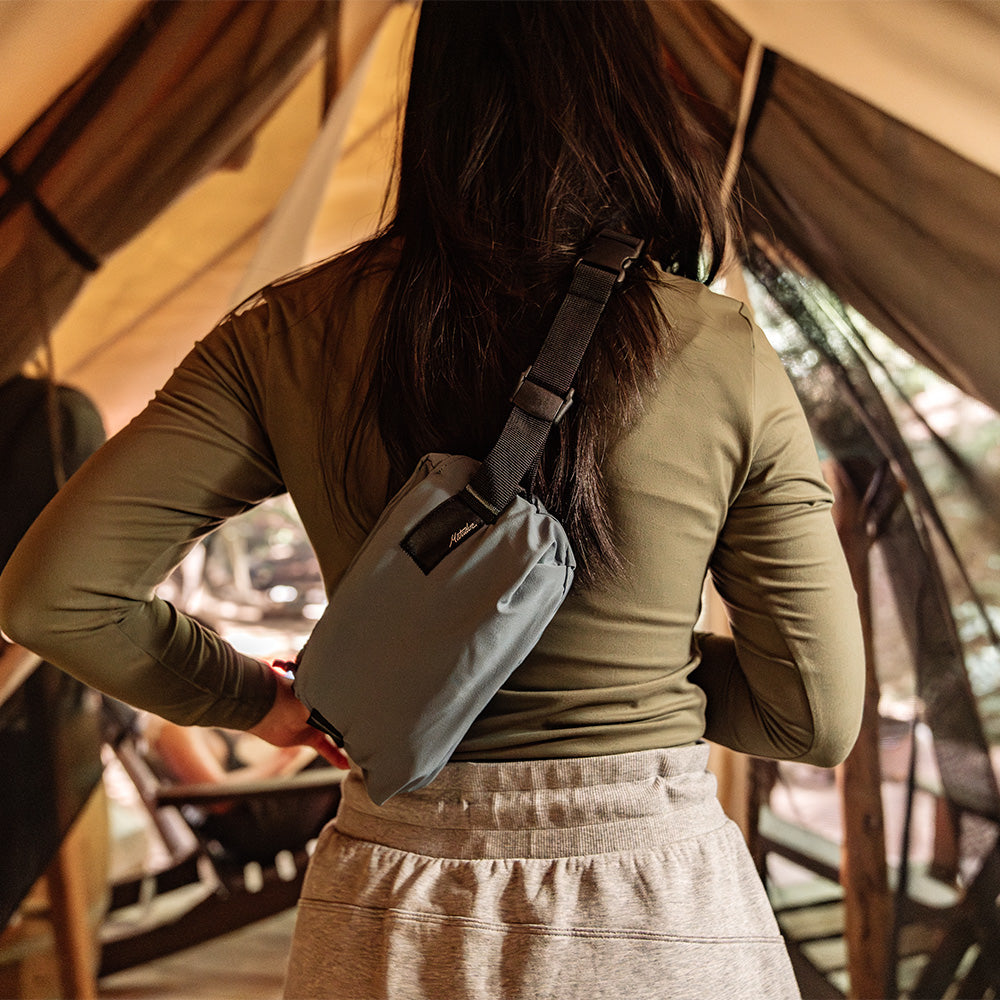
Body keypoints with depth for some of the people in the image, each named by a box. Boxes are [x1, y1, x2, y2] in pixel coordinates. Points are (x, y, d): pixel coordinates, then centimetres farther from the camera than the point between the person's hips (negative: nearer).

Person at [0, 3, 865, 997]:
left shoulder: (294, 338, -8)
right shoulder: (724, 358, -11)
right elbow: (815, 717, -5)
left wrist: (258, 699, 6)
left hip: (394, 914, 2)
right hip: (658, 918, -1)